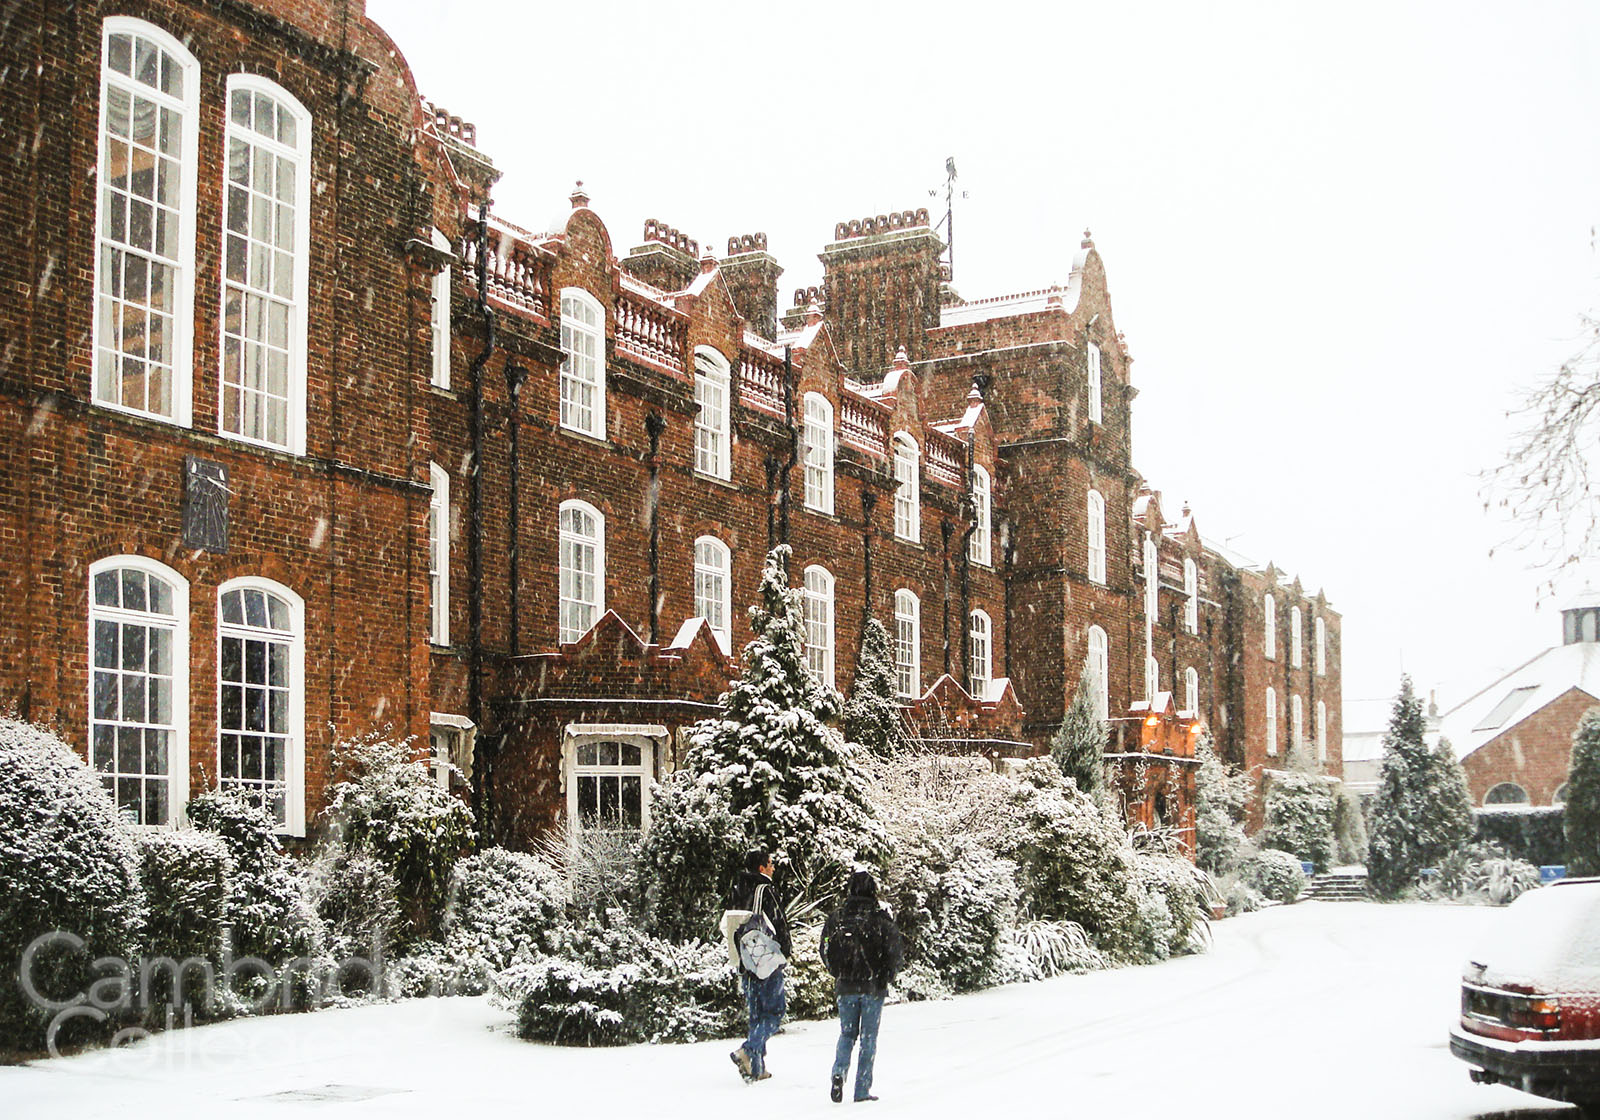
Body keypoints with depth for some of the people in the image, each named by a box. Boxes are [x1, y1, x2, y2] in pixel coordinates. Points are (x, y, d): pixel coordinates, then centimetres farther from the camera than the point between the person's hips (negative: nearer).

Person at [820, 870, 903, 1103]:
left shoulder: (836, 918, -2)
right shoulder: (881, 918, -9)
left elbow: (826, 951, 4)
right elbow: (894, 952, -7)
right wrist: (886, 977, 10)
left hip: (845, 986, 2)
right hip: (873, 987, -2)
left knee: (847, 1033, 16)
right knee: (868, 1038, 7)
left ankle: (839, 1071, -9)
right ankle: (862, 1090, 6)